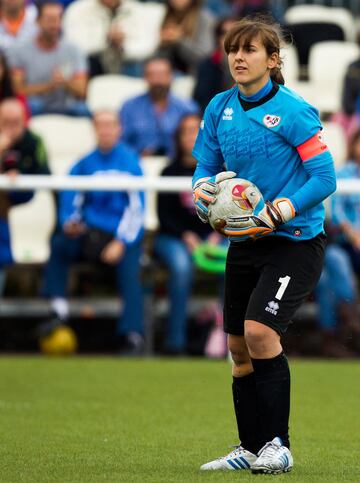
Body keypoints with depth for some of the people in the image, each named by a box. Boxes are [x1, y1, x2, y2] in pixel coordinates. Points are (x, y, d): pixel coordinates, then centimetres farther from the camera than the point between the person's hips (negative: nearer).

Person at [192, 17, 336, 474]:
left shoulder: (293, 111, -14)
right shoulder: (220, 108, 4)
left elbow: (325, 178, -15)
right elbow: (205, 166, 14)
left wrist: (282, 211, -26)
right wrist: (203, 188, -9)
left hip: (294, 241, -7)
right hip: (243, 241, 7)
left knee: (259, 332, -20)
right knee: (239, 350, 9)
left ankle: (278, 445, -10)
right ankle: (250, 449, 23)